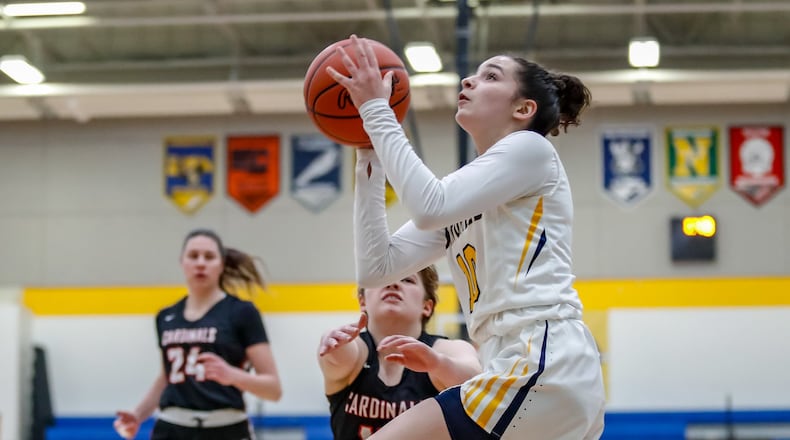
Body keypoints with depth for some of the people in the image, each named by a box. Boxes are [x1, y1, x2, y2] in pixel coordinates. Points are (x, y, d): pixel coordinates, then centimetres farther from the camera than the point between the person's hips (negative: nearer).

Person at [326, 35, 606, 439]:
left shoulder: (530, 148, 1)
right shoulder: (464, 197, 24)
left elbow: (429, 207, -15)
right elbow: (375, 268, 14)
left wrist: (376, 111, -7)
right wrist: (369, 156, 14)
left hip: (542, 370, -9)